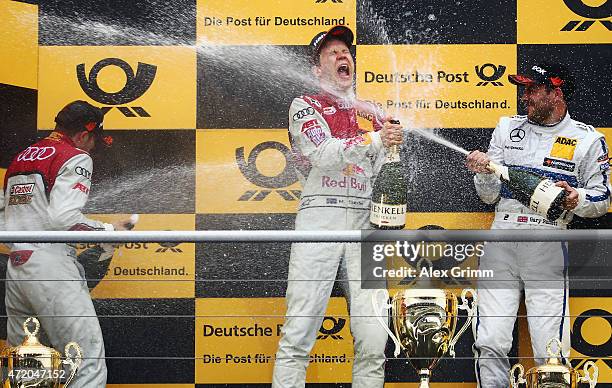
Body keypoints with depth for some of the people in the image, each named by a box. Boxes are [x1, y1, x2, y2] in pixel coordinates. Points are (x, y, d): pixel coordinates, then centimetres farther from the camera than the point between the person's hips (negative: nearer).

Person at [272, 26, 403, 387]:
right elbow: (324, 156, -9)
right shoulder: (305, 106, 9)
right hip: (320, 217, -4)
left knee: (373, 339, -5)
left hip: (364, 222, 4)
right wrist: (377, 139, -19)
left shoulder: (372, 112, 22)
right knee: (299, 335, -11)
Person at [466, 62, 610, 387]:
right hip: (501, 242, 3)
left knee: (550, 353, -9)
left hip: (547, 248, -3)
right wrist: (484, 172, -9)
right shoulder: (508, 128, 14)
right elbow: (490, 195, 13)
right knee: (489, 344, -6)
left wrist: (576, 199, -16)